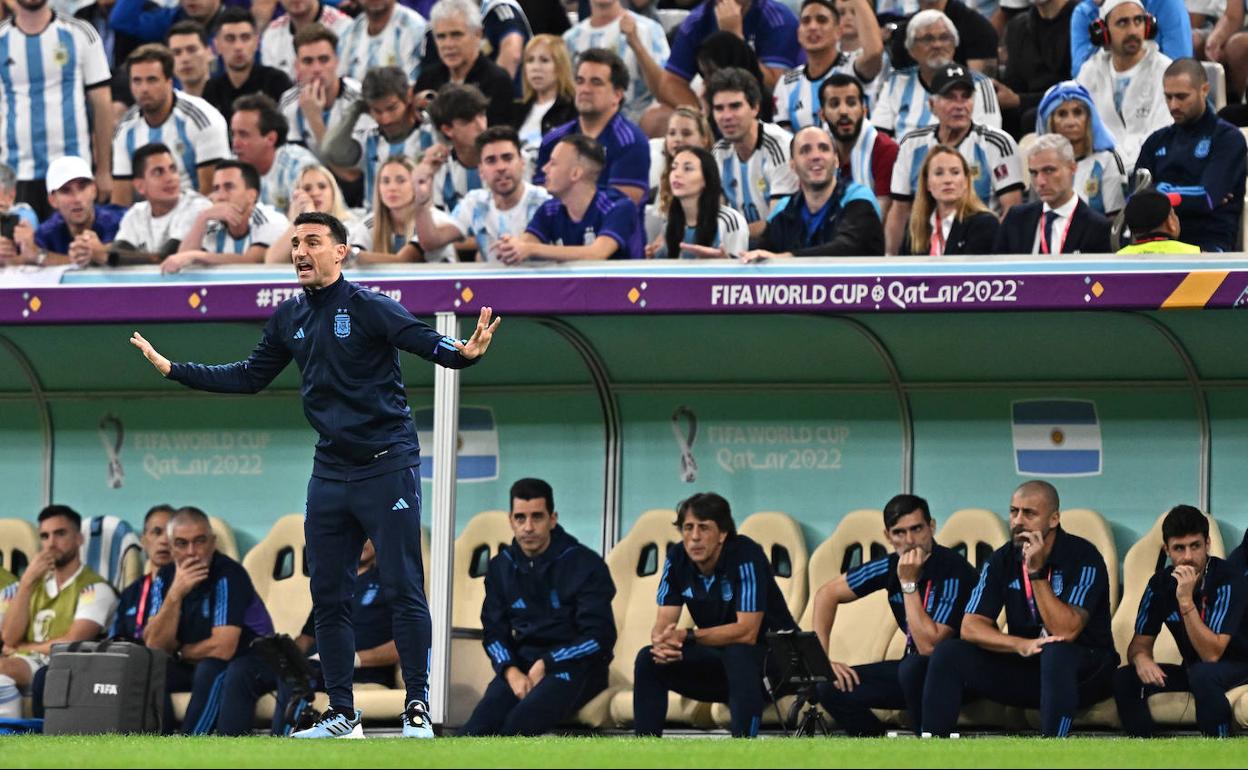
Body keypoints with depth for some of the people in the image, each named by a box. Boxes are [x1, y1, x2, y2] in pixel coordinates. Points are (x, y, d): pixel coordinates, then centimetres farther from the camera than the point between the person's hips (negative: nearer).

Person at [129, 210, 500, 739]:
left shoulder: (368, 307, -10)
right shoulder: (289, 318, 10)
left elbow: (427, 342, -23)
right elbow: (250, 377, 21)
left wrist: (465, 353, -45)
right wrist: (172, 369, 19)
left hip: (387, 469, -7)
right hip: (330, 473, 7)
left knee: (403, 592, -7)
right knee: (328, 597, 8)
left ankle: (417, 709, -1)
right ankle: (342, 715, 16)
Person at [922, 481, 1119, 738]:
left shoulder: (1082, 557, -14)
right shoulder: (1003, 560, 1)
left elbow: (1065, 632, -25)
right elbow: (971, 627, -6)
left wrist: (1036, 571, -28)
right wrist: (1021, 645, -23)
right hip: (1026, 667, 5)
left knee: (1056, 655, -40)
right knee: (948, 654, -12)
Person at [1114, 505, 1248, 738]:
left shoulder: (1228, 581, -22)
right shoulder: (1161, 583, -4)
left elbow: (1211, 655, -28)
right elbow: (1140, 642, 1)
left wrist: (1186, 600, -35)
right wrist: (1141, 659, -24)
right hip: (1192, 670, 6)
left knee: (1202, 673, -38)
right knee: (1124, 679, -15)